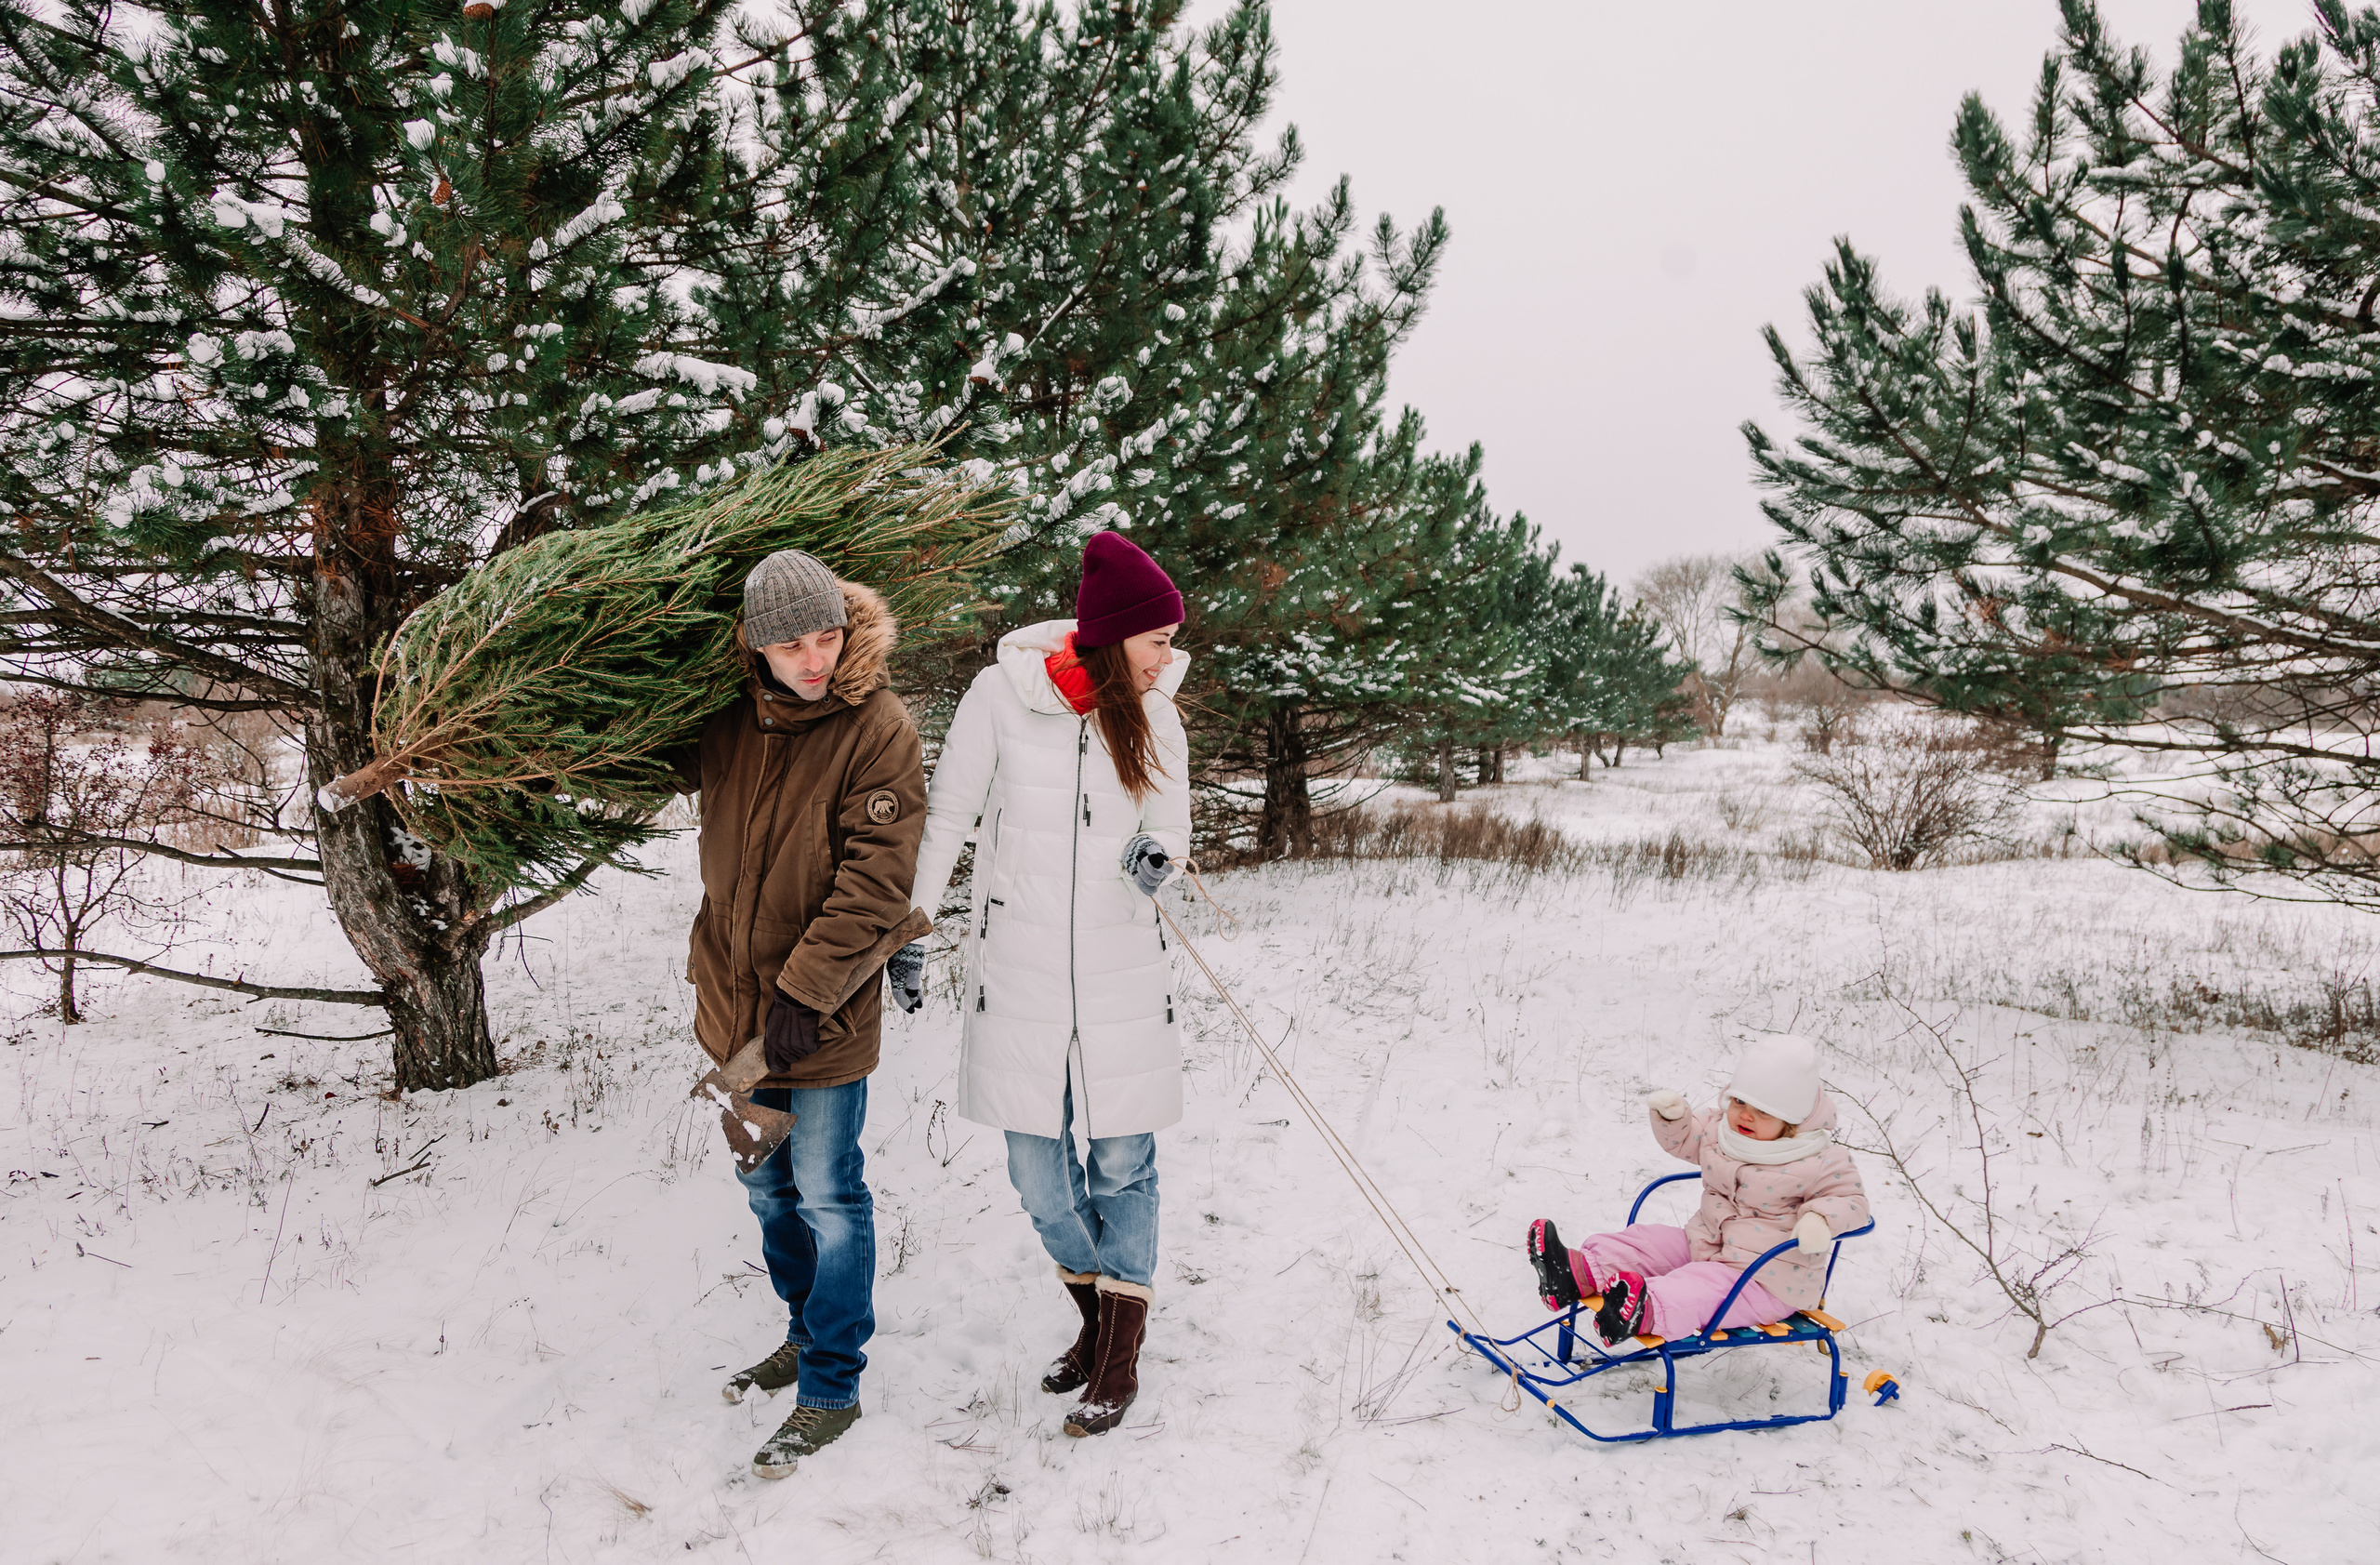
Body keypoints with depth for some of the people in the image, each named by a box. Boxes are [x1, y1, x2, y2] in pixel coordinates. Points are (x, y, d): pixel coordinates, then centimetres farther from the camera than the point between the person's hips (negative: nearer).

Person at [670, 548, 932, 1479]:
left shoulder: (878, 728, -15)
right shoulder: (727, 718, 0)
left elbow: (875, 878, -19)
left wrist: (806, 990, -23)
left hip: (825, 1016, -6)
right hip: (736, 999, 6)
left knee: (828, 1196, 3)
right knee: (768, 1186, 20)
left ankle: (833, 1387, 19)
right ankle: (807, 1335, 41)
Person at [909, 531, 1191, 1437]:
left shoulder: (1153, 715, 1)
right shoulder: (1004, 692, -6)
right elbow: (948, 813, 2)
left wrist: (1157, 856, -13)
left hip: (1122, 973, 1)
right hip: (1018, 973, -1)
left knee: (1122, 1163, 4)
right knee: (1036, 1170, 8)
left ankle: (1119, 1359, 18)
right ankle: (1097, 1318, 31)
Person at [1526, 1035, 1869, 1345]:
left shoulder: (1820, 1162, -15)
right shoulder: (1717, 1129, 3)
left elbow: (1851, 1198, -12)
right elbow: (1681, 1139, 17)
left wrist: (1819, 1220, -32)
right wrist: (1671, 1115, -5)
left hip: (1769, 1281, -7)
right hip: (1705, 1244, 7)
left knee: (1705, 1287, -33)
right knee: (1649, 1241, -8)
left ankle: (1646, 1313, -58)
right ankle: (1577, 1272, -25)